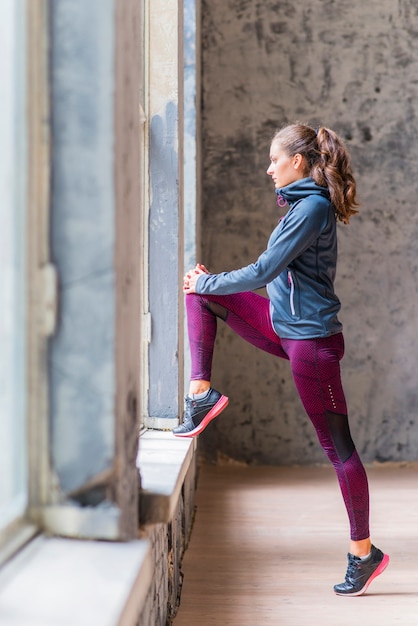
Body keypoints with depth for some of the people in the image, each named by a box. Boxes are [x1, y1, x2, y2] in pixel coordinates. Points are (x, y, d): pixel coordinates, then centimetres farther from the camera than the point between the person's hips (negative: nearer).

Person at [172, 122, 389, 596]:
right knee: (199, 294, 5)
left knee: (336, 445, -2)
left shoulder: (313, 208, -18)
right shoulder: (304, 203, 12)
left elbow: (262, 272, -20)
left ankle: (363, 552, 8)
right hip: (285, 325, 10)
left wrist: (207, 282, -6)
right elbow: (276, 275, 18)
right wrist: (207, 283, 12)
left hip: (311, 339, -10)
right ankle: (201, 393, 2)